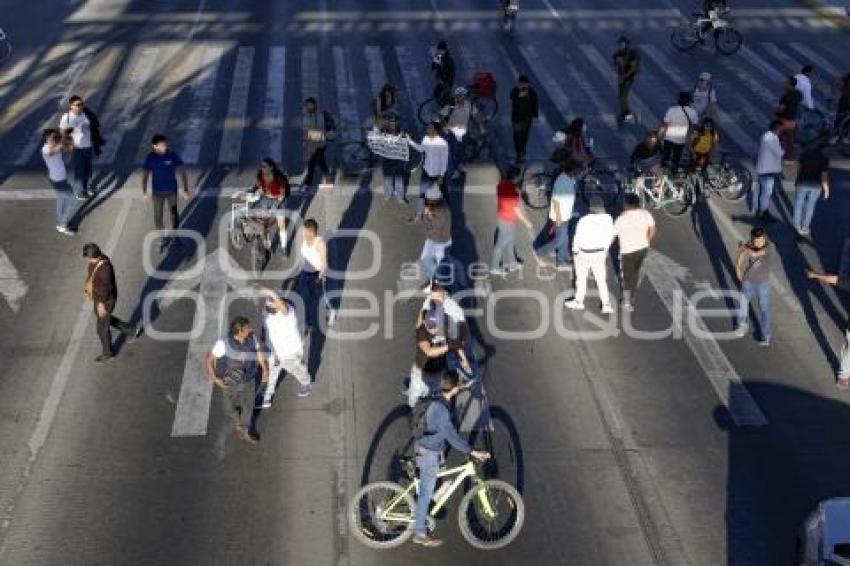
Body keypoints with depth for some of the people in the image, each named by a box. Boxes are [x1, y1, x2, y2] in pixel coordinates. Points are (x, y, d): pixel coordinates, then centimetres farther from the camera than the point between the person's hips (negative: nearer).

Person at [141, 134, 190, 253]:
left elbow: (182, 171, -11)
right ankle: (163, 238, 28)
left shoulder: (173, 156, -15)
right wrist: (144, 191, -4)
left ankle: (175, 236, 36)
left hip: (172, 190, -1)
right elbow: (145, 174, -1)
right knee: (157, 216, 8)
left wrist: (185, 189, -17)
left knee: (174, 214, 12)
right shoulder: (150, 158, -12)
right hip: (157, 192, 1)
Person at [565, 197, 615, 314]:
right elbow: (610, 236, 0)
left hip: (584, 253, -3)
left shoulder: (584, 220, -25)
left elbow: (578, 238, -15)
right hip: (600, 253, 3)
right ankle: (606, 304, 9)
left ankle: (579, 302, 32)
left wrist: (575, 250, 2)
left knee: (581, 278, 17)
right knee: (601, 280, 14)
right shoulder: (608, 219, -12)